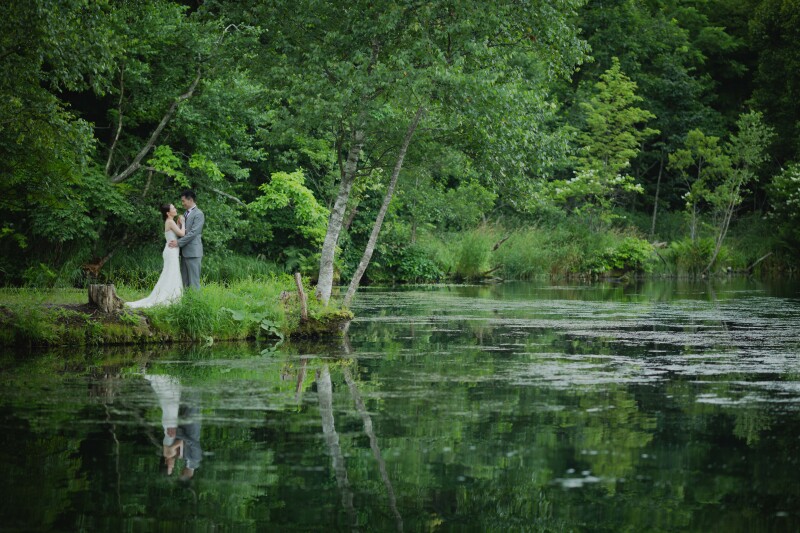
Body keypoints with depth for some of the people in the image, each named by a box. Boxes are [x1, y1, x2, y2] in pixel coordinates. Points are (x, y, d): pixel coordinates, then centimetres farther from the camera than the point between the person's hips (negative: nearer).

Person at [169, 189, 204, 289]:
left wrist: (178, 242, -17)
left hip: (193, 252, -9)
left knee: (193, 281, -7)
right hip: (184, 251, 9)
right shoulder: (186, 214, 19)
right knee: (184, 280, 8)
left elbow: (193, 232, -17)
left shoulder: (198, 214, -9)